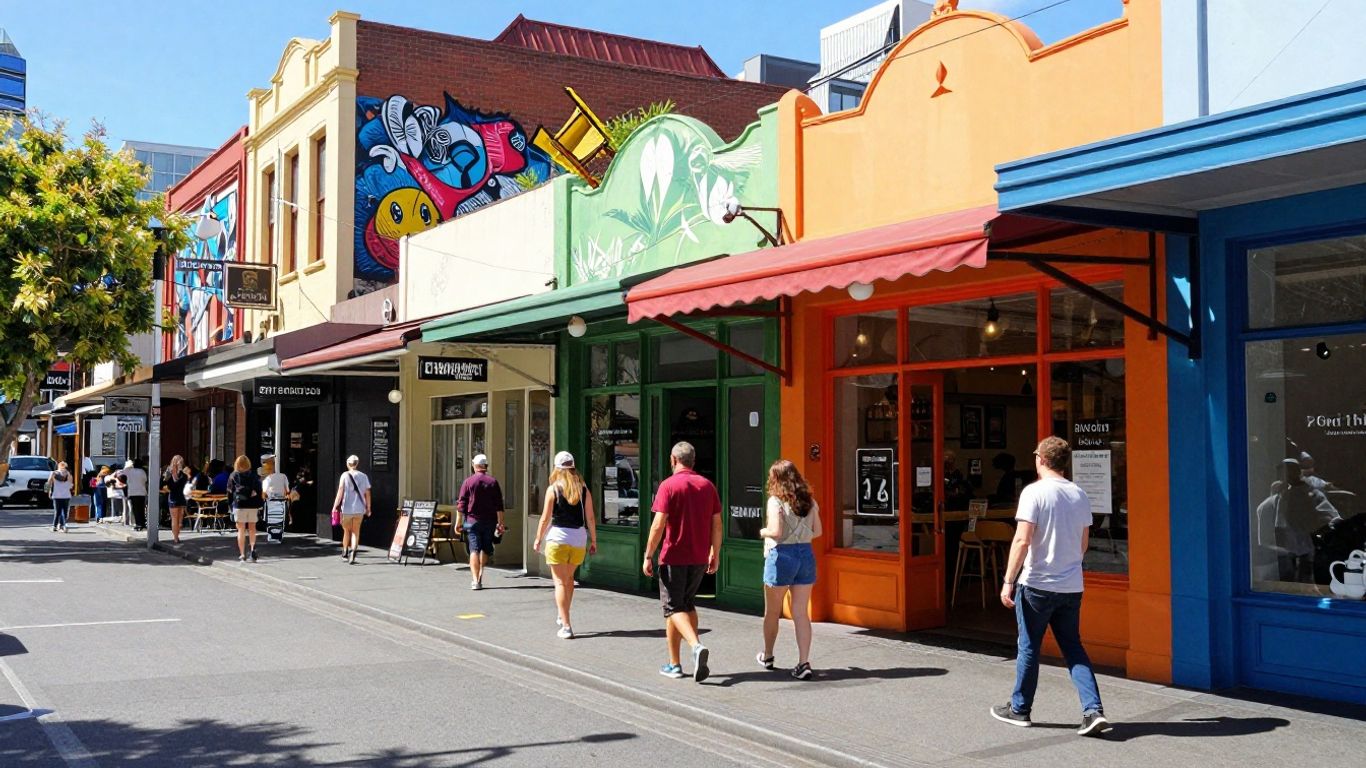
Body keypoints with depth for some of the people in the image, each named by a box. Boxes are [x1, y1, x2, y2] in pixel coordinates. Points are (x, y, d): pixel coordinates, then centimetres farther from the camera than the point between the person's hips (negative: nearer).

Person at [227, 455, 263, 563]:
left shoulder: (233, 476, 3)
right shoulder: (254, 476, 6)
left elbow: (230, 492, 3)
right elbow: (259, 491, 5)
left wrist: (230, 504, 10)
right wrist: (259, 506, 9)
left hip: (239, 505, -1)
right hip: (253, 505, 1)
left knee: (241, 530, 2)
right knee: (252, 527, 15)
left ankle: (242, 555, 1)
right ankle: (252, 548, -4)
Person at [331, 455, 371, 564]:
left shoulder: (345, 475, -6)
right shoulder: (363, 476, 2)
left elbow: (340, 492, -8)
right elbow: (367, 493, 3)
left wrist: (335, 506, -3)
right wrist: (368, 508, 12)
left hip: (347, 508, -1)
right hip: (359, 509, 1)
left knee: (346, 531, 15)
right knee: (356, 532, 9)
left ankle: (345, 553, 28)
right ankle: (353, 552, -11)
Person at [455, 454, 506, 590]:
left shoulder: (468, 482, -1)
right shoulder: (493, 482, 4)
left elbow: (461, 503, -3)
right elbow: (499, 505, 2)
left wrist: (458, 522, 2)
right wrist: (500, 523, 5)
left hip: (472, 521, -2)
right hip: (489, 522, 2)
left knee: (474, 549, -4)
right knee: (485, 549, 17)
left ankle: (475, 580, -14)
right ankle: (480, 576, 27)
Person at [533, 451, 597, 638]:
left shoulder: (553, 489, -5)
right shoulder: (583, 489, 4)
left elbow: (545, 518, -6)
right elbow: (590, 518, 3)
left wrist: (538, 539, 5)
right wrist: (593, 541, 10)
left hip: (557, 538, -4)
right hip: (579, 539, 4)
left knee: (560, 582, 0)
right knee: (569, 577, 24)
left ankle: (566, 626, -5)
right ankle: (562, 616, 31)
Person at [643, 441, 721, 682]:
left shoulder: (668, 486, -10)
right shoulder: (707, 486, 6)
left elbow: (658, 525, -16)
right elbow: (717, 524, 8)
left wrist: (648, 556, -10)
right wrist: (715, 554, 17)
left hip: (673, 557, -5)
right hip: (699, 558, 5)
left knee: (674, 608, 1)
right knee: (688, 605, 18)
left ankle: (696, 646, -21)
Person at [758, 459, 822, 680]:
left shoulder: (776, 501, -12)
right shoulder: (809, 501, 6)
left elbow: (775, 531, -20)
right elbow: (817, 531, 8)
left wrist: (762, 531, 0)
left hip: (781, 555, -5)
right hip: (806, 554, 5)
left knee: (772, 612, 14)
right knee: (801, 613, 5)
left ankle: (767, 656, 30)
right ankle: (804, 663, -3)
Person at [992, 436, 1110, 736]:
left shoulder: (1034, 492, -13)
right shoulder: (1080, 495, 6)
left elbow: (1022, 540, -19)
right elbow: (1084, 544, 15)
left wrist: (1008, 582, -15)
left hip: (1037, 585, -5)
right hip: (1072, 586, 5)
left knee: (1028, 647, 9)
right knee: (1073, 647, 12)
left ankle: (1019, 709, 22)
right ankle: (1094, 710, 0)